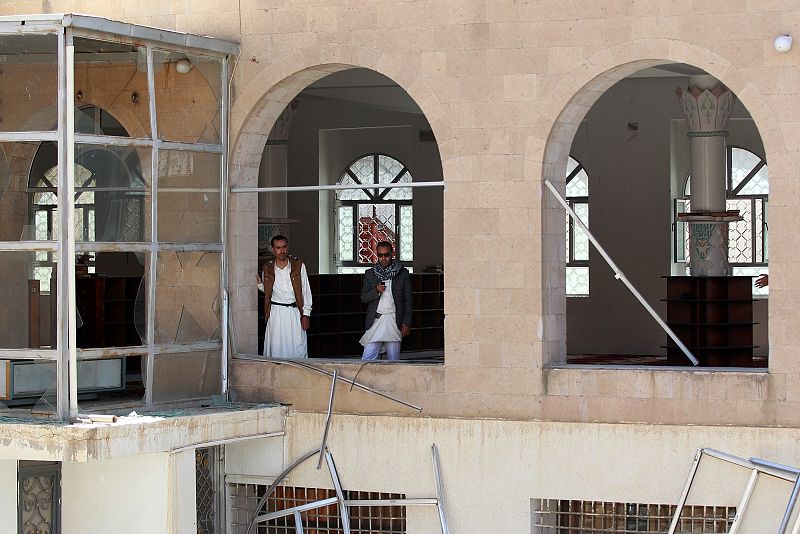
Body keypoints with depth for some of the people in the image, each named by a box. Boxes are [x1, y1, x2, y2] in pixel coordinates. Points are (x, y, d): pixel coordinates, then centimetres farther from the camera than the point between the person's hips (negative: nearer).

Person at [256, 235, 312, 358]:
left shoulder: (298, 265, -1)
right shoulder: (267, 269, 2)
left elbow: (306, 291, 2)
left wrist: (306, 314, -3)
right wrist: (259, 283, -5)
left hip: (295, 312, -1)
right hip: (276, 312, 1)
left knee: (298, 348, -3)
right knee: (276, 349, -2)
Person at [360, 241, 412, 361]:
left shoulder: (403, 273, 6)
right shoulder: (370, 274, 10)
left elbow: (407, 300, 5)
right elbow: (363, 297, 7)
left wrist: (406, 323, -2)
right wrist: (376, 291, -13)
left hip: (394, 322, 0)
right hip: (376, 321, 0)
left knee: (394, 358, 2)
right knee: (368, 357, -8)